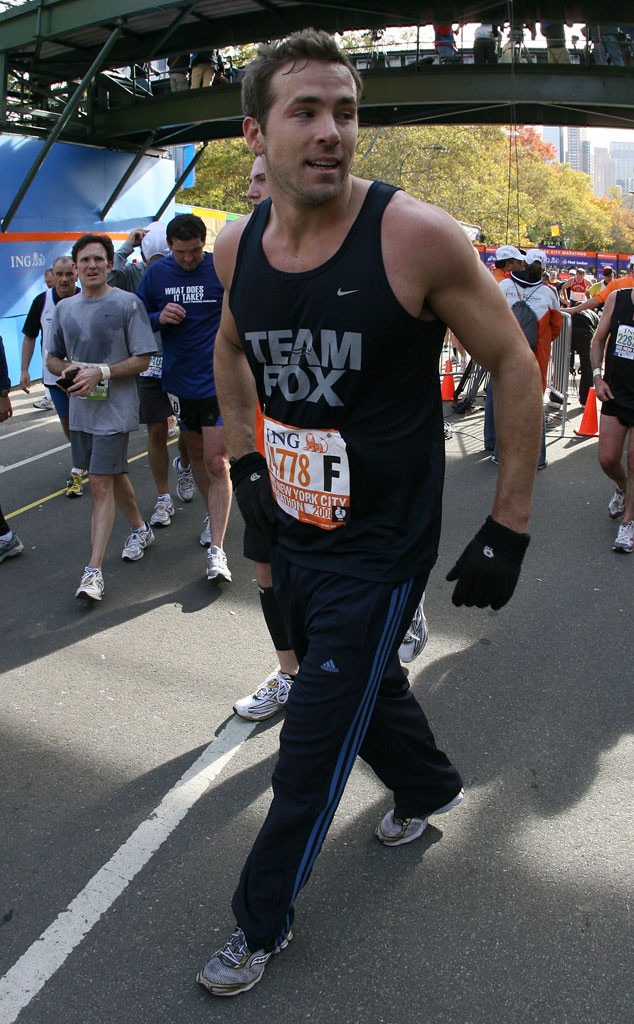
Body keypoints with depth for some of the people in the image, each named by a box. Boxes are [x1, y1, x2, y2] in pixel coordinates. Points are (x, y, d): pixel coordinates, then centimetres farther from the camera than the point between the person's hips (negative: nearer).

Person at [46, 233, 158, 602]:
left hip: (115, 408, -6)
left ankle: (94, 571, -8)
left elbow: (142, 360, -10)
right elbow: (52, 358, 17)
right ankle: (140, 529, 42)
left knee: (101, 483, -9)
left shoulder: (127, 303, -8)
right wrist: (67, 369, -6)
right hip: (80, 408, 6)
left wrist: (101, 372, -20)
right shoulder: (64, 308, 9)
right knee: (114, 475, 19)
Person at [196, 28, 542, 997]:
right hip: (291, 530, 6)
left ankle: (262, 919, 29)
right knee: (366, 680, 25)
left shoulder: (416, 235, -19)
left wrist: (508, 531, -13)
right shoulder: (238, 246, -3)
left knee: (312, 746, 3)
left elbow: (515, 365, -12)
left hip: (378, 546, -5)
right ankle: (430, 786, 56)